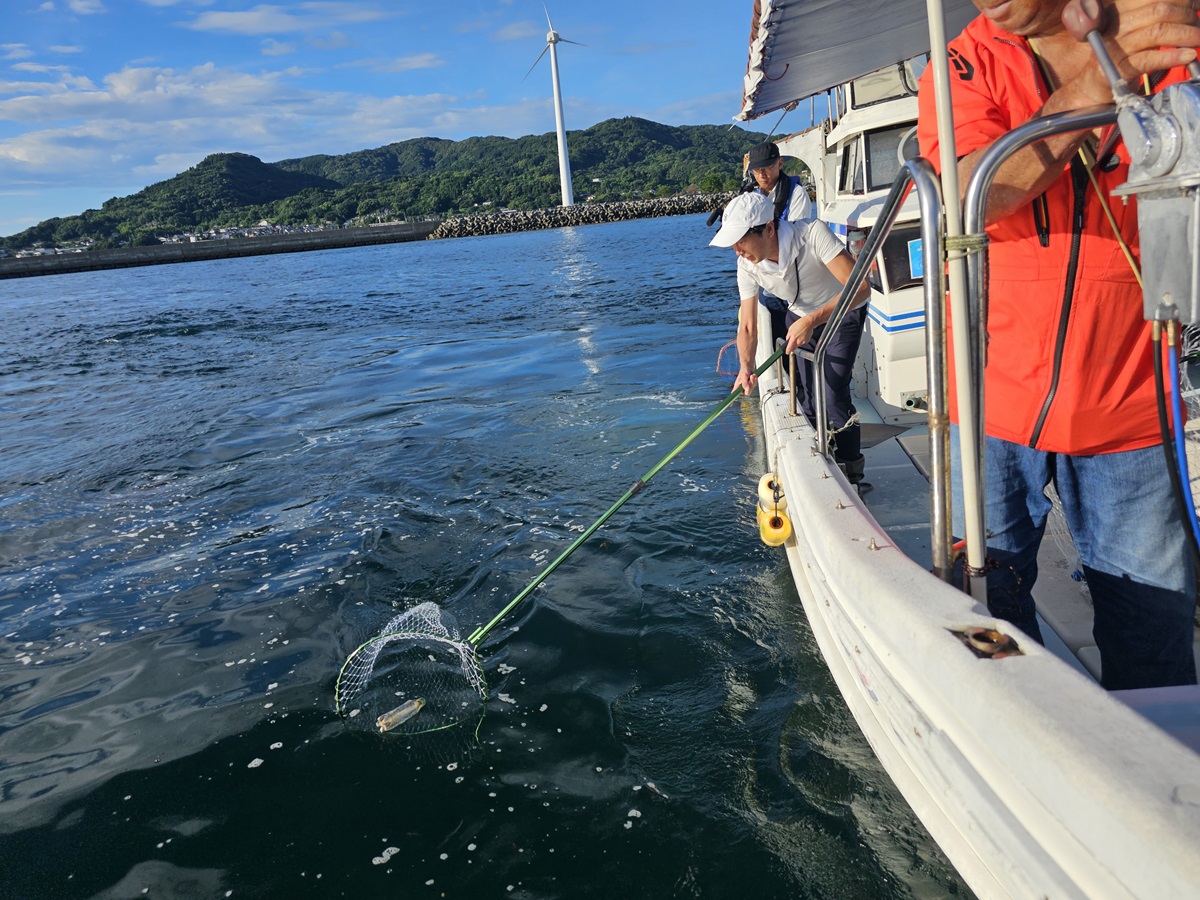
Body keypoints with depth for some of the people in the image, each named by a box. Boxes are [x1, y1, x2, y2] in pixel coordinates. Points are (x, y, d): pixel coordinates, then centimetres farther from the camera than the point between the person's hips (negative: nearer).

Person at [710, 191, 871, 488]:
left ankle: (852, 473, -1)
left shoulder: (812, 233, -35)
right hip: (800, 318, 5)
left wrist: (812, 321, -47)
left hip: (843, 312, -4)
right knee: (808, 401, 0)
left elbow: (861, 287, -39)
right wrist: (746, 366, -33)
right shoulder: (748, 265, -19)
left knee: (833, 396, -18)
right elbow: (747, 326, -14)